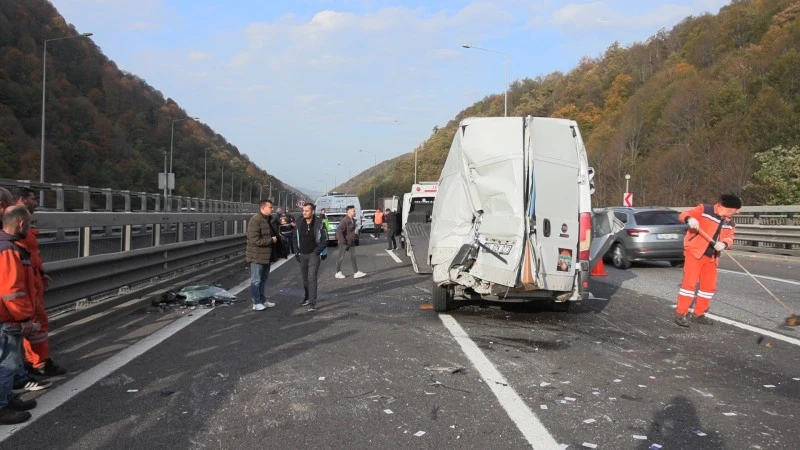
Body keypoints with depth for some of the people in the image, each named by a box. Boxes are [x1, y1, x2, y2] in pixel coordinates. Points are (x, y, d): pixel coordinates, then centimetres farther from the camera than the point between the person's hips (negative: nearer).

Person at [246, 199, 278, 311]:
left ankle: (263, 301, 29)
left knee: (263, 279, 18)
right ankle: (256, 303, 8)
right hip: (257, 256, -10)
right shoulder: (255, 220, -19)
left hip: (266, 255, 10)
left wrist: (276, 237, 6)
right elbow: (255, 240, -26)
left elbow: (272, 234, 28)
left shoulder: (268, 220, 13)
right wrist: (271, 240, -19)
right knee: (256, 280, 1)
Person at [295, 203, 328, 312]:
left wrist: (317, 250, -15)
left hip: (314, 254, -5)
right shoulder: (300, 223, 2)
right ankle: (307, 298, 31)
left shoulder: (319, 223, -11)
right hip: (302, 255, 5)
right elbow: (296, 238, 15)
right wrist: (297, 252, 9)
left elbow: (325, 239, -6)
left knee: (312, 277, -15)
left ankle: (312, 303, -15)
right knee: (305, 278, 13)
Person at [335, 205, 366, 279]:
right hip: (344, 243, -8)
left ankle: (356, 273, 4)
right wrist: (342, 241, -27)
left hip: (351, 242, 8)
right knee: (341, 257, 4)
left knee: (353, 256, 5)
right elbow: (339, 231, -29)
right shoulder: (345, 220, -21)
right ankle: (338, 273, 16)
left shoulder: (352, 220, 8)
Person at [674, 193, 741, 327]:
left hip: (711, 257, 8)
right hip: (694, 252, -8)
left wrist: (724, 243, -19)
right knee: (690, 282, -12)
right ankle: (681, 314, -5)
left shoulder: (730, 223, 13)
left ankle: (698, 314, 23)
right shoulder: (705, 210, -7)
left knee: (709, 286, 10)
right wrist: (689, 219, -32)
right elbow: (683, 215, -8)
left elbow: (729, 238, 5)